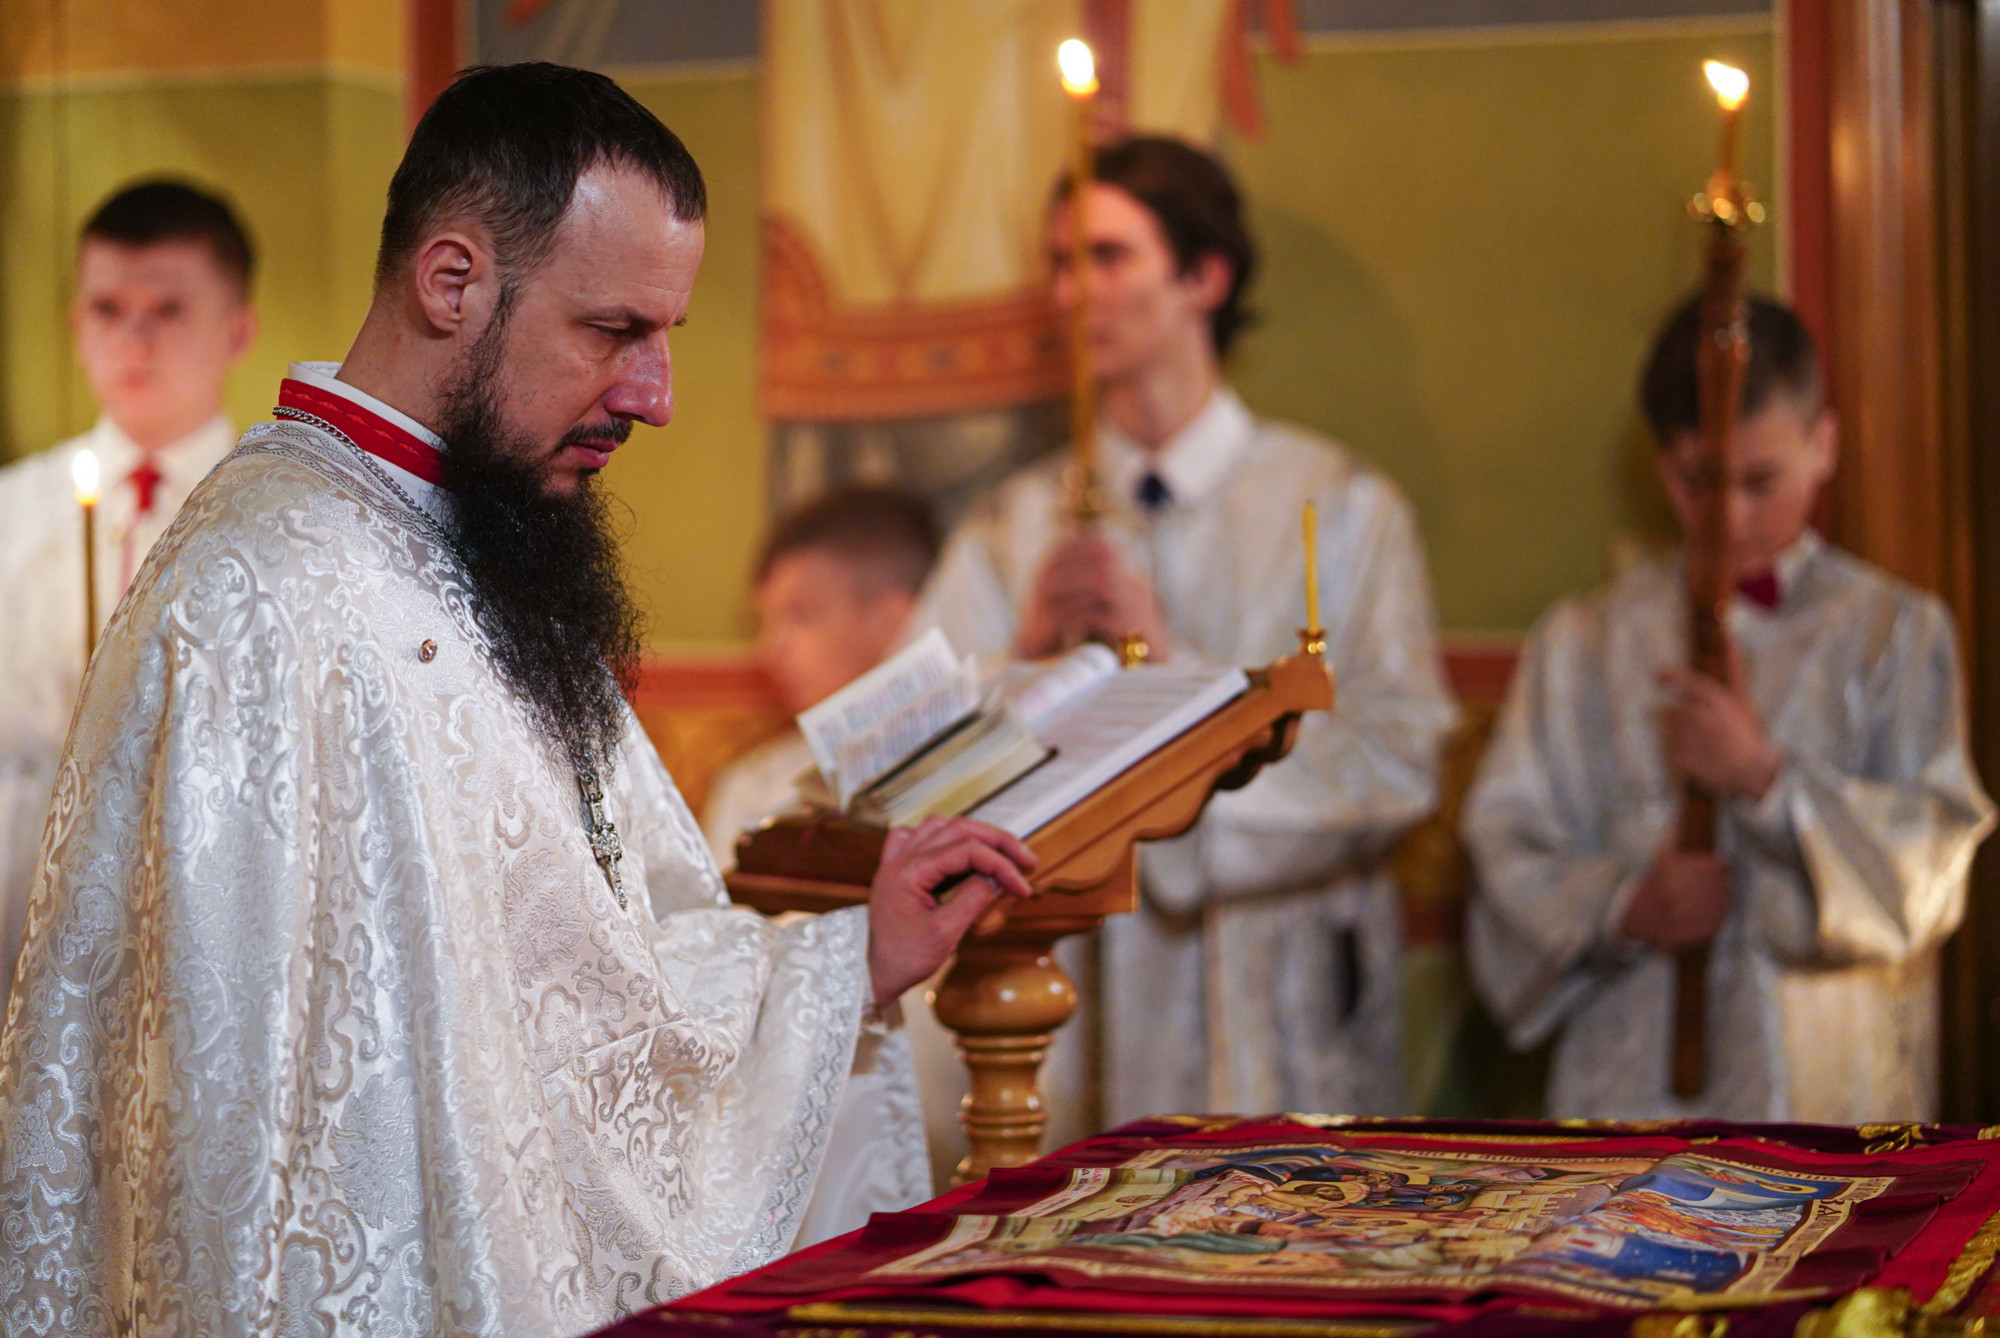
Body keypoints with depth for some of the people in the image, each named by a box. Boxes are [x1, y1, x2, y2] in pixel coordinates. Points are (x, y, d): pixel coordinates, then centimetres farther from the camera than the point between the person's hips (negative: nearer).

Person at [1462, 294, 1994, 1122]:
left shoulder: (1895, 633, 6)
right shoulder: (1586, 643, 8)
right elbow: (1511, 847, 5)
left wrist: (1766, 778, -14)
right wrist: (1623, 906, -14)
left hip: (1840, 1086, 0)